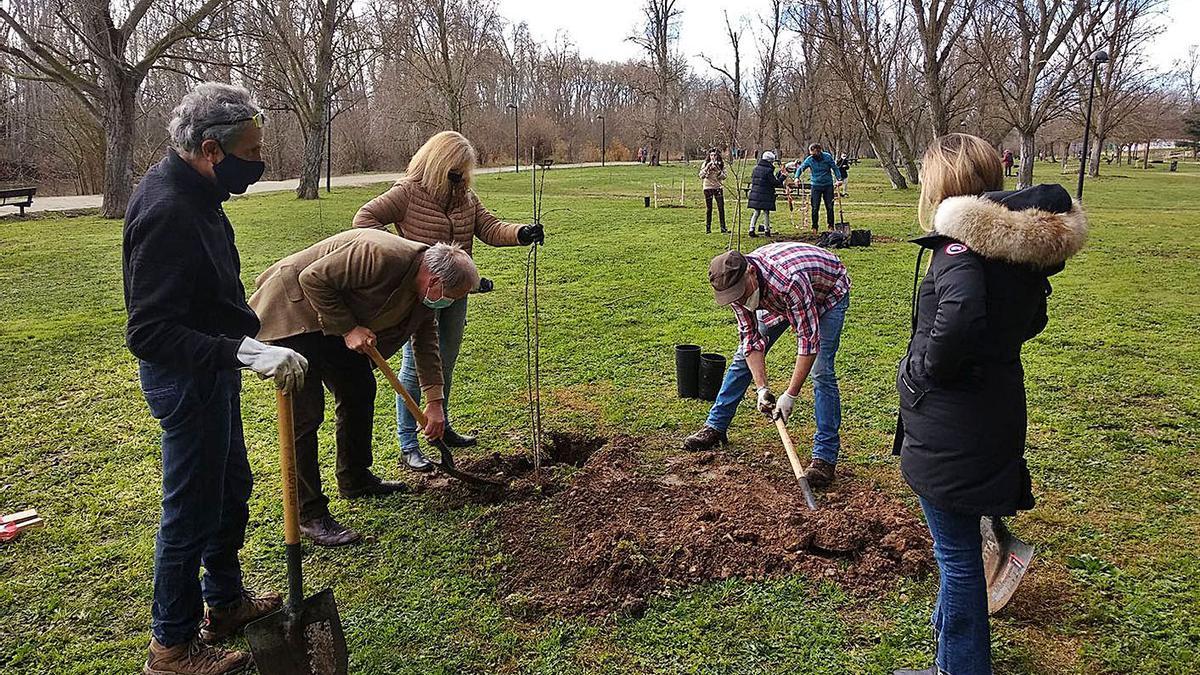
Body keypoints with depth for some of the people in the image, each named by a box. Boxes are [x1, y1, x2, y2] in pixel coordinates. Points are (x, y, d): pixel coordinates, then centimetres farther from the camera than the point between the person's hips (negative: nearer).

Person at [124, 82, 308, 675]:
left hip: (212, 367, 10)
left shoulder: (189, 191, 3)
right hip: (189, 379, -10)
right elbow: (147, 332, -32)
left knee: (232, 487, 22)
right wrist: (246, 352, -39)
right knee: (192, 508, 4)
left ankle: (225, 600, 41)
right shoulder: (168, 213, -29)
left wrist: (244, 342, 26)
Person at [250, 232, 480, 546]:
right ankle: (310, 514, -4)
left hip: (336, 318, 9)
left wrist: (434, 402, 7)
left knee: (360, 391, 13)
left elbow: (426, 342, 8)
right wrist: (348, 329, -23)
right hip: (293, 311, -9)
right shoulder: (382, 256, -32)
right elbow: (313, 278, -27)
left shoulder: (424, 286, -3)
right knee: (306, 413, -11)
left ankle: (355, 480, 30)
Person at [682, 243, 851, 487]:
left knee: (821, 371, -18)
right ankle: (715, 426, 17)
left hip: (828, 293, -6)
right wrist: (762, 388, -26)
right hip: (778, 300, 6)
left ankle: (825, 455, -10)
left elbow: (809, 339, -39)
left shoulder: (789, 280, -45)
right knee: (745, 354, 4)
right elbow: (751, 336, -18)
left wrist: (790, 395, -36)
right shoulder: (736, 284, -25)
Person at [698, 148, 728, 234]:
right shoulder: (706, 164, 0)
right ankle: (708, 228, 8)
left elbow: (724, 176, -1)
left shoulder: (721, 164, 3)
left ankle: (723, 227, 3)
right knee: (709, 209, 2)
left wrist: (718, 171, -18)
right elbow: (701, 175, -8)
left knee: (721, 208, -2)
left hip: (718, 187, 1)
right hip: (708, 187, -1)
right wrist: (707, 168, -21)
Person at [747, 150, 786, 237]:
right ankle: (766, 230, 11)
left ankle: (751, 229, 4)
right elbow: (775, 183, -12)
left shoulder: (756, 168, 5)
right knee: (766, 212, 5)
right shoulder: (769, 170, -15)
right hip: (765, 196, -6)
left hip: (755, 193, 6)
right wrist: (782, 177, 3)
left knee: (756, 212, 12)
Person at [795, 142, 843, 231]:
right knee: (815, 207, -2)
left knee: (830, 207, 3)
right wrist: (797, 177, -13)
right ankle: (814, 227, 8)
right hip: (816, 186, 0)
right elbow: (800, 168, 5)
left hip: (828, 185, 0)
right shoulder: (809, 159, -4)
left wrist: (838, 179, -7)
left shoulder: (828, 157, -6)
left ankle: (831, 226, 14)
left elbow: (835, 168, 3)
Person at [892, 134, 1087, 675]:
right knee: (960, 544, 28)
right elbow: (1028, 320, 18)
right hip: (996, 418, 10)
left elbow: (958, 320, -38)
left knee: (957, 553, 7)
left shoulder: (960, 239, -21)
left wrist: (917, 371, -22)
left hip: (949, 431, -9)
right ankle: (954, 626, 49)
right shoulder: (1014, 241, 6)